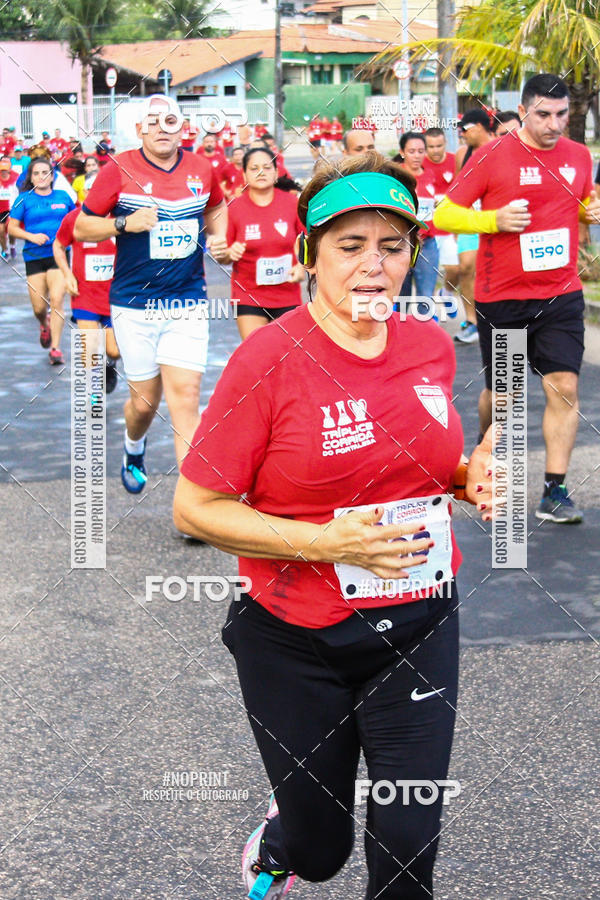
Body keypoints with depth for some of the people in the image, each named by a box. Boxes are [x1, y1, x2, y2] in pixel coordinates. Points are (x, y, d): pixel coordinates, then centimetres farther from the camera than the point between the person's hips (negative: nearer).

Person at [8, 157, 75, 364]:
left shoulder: (63, 197, 8)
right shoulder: (24, 199, 3)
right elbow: (11, 227, 3)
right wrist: (31, 236, -12)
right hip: (34, 257, 0)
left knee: (56, 299, -16)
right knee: (39, 307, 2)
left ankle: (55, 348, -9)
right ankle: (44, 326, 39)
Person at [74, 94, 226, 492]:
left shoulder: (202, 168, 6)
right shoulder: (119, 170, -4)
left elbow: (217, 207, 28)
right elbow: (81, 227, 1)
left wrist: (218, 237, 8)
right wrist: (124, 223, -16)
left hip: (189, 303, 1)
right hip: (135, 305, -1)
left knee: (185, 399, -9)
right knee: (145, 400, 7)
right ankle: (134, 449, 43)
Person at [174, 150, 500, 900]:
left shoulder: (432, 346, 0)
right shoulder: (269, 359, -16)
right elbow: (194, 508, -14)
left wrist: (471, 476, -4)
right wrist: (325, 542, -24)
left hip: (418, 629, 3)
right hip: (297, 643, -3)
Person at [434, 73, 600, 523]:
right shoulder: (492, 156, -7)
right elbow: (444, 214, -6)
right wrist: (494, 220, -20)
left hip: (562, 293, 3)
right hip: (502, 297, -3)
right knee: (499, 392, 10)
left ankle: (555, 491, -2)